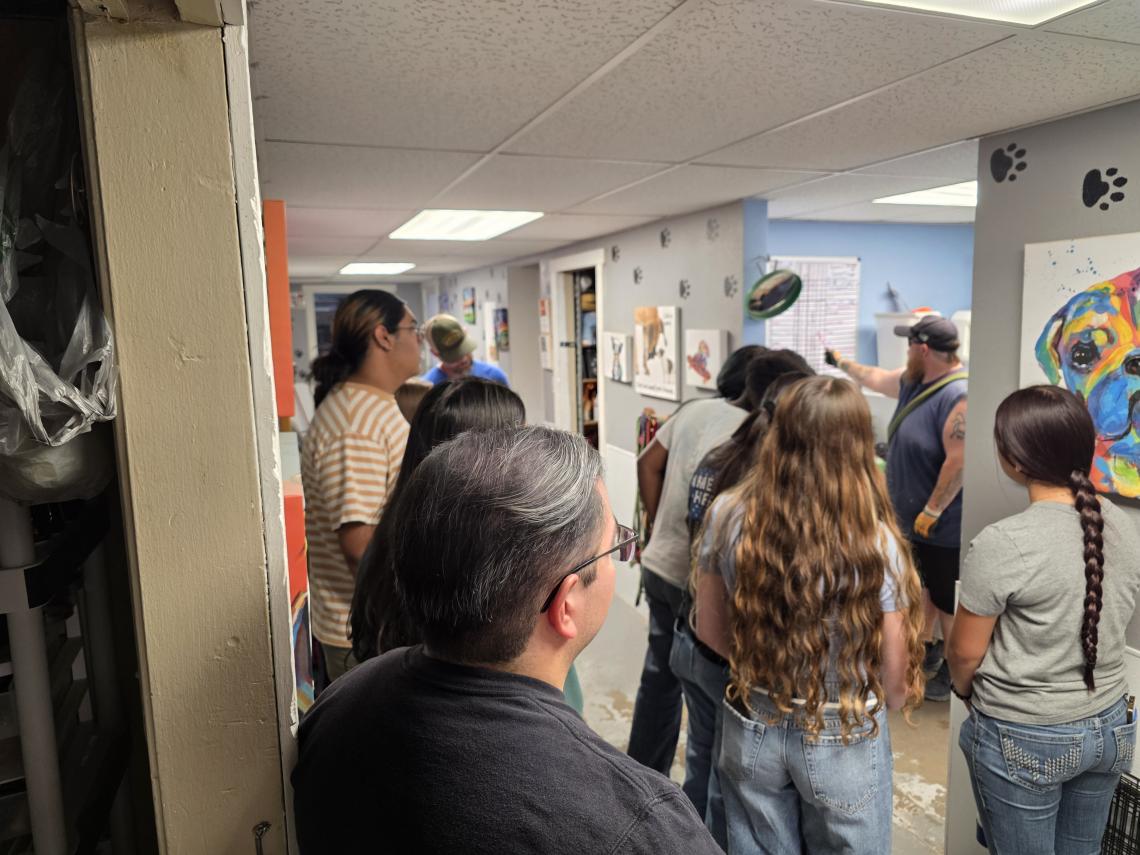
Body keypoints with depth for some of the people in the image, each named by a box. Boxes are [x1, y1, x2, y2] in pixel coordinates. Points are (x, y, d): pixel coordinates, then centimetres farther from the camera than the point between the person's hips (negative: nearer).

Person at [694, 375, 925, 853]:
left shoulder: (727, 516, -15)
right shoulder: (875, 541, -23)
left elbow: (711, 630, -2)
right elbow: (894, 675, -10)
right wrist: (882, 706, 12)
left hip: (751, 732, 2)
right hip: (844, 744, -2)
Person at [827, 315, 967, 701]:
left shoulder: (958, 395, -26)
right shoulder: (915, 381, 5)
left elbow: (959, 460, -29)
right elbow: (877, 378, 25)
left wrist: (931, 513, -24)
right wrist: (843, 363, 37)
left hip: (944, 526, -10)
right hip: (914, 519, 10)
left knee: (947, 601, 4)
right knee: (922, 589, 23)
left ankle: (954, 672, 21)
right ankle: (925, 651, 42)